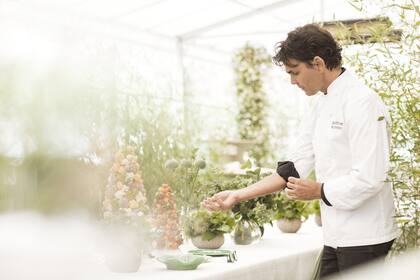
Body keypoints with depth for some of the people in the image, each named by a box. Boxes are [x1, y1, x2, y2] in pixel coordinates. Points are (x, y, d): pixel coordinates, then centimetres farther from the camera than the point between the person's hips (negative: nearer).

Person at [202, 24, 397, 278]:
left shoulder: (362, 102, -17)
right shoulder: (322, 106, 12)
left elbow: (369, 178, -22)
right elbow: (296, 168, 10)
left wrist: (319, 191, -9)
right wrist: (238, 196, 4)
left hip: (364, 237, -8)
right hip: (337, 236, 8)